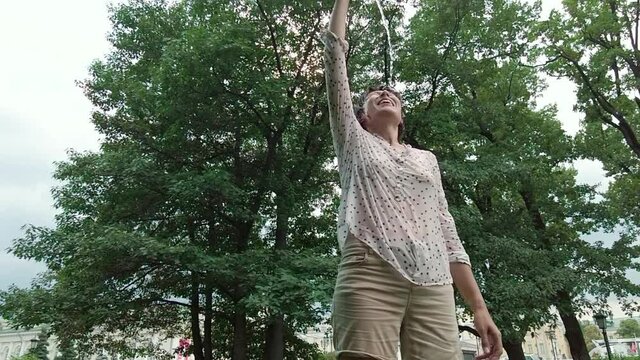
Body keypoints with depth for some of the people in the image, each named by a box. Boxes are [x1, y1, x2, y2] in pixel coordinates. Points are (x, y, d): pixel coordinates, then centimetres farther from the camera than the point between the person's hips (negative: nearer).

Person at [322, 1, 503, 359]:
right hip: (369, 275, -2)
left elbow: (446, 230, 19)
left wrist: (479, 306, 11)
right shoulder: (355, 141, 21)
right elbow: (335, 52, 18)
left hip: (433, 286, 3)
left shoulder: (426, 159, 27)